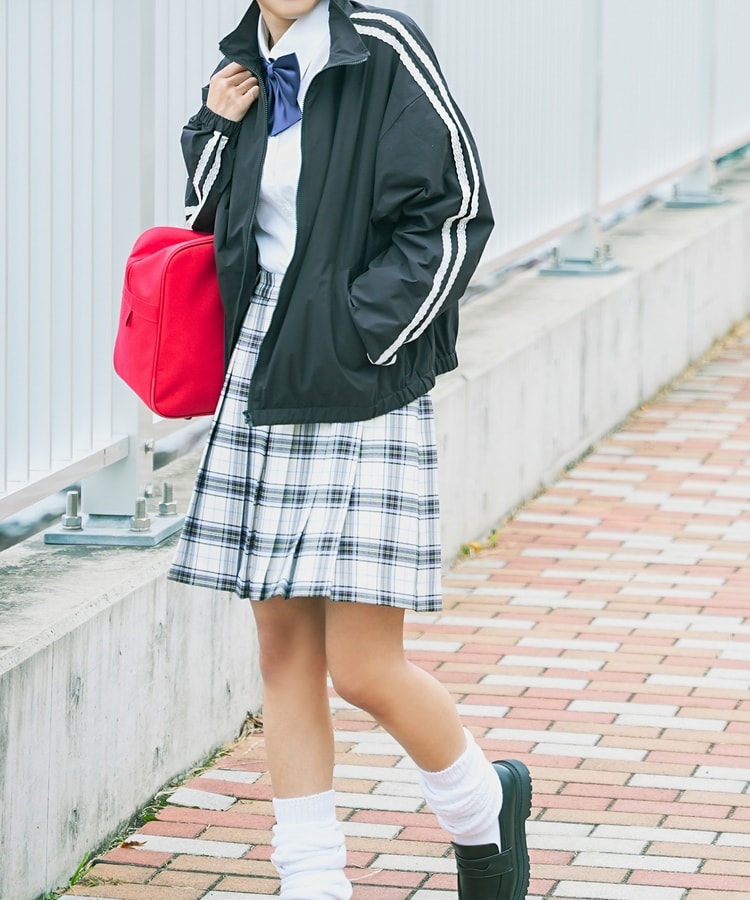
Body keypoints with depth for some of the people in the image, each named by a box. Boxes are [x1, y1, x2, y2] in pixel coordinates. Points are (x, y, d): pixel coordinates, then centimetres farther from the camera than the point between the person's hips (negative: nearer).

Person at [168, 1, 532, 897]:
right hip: (261, 385, 6)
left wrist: (361, 338, -13)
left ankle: (485, 806, 24)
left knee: (365, 668, -4)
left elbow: (454, 214, -11)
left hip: (362, 393, -6)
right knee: (284, 652, 7)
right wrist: (214, 133, 1)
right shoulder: (245, 74, 9)